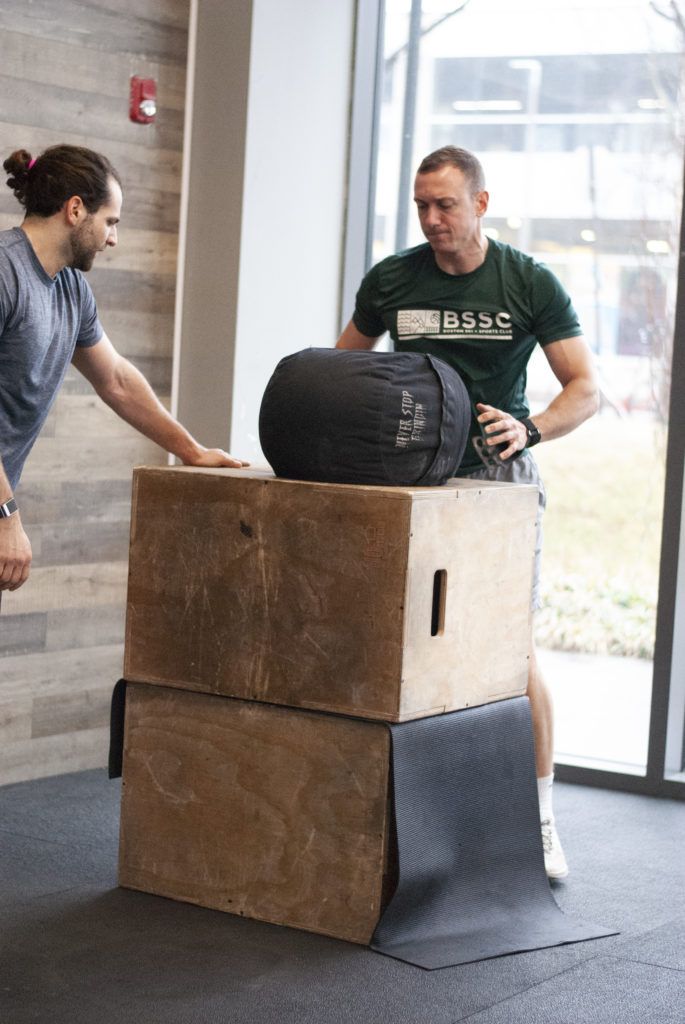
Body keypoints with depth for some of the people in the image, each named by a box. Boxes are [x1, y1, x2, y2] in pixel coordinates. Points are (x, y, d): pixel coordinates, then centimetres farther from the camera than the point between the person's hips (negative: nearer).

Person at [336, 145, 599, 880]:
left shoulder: (529, 284, -2)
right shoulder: (390, 281, 4)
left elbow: (585, 389, -2)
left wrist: (529, 428, -22)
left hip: (498, 475, -2)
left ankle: (540, 820, 5)